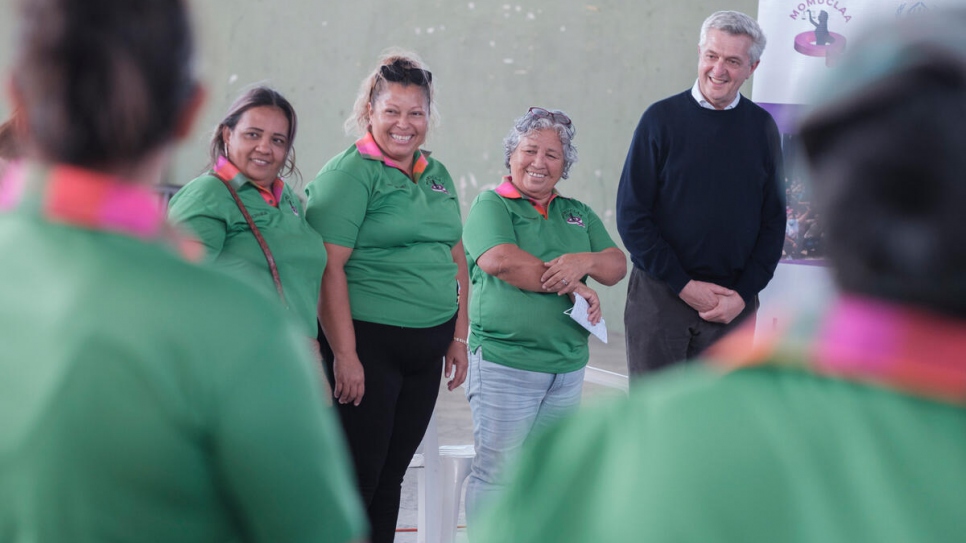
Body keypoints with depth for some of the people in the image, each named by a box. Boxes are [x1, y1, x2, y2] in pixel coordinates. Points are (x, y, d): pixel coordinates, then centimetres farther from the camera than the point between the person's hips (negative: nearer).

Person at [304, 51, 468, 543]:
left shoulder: (437, 176, 15)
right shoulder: (348, 173, -9)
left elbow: (455, 258, 20)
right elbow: (329, 268, -16)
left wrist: (459, 336, 14)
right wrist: (345, 355, -20)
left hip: (426, 349, 7)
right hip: (369, 344, -7)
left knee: (392, 474, 12)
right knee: (357, 477, -3)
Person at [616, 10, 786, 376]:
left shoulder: (761, 127, 6)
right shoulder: (661, 119, -1)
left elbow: (774, 222, 8)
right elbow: (631, 215, -3)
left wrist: (743, 294, -4)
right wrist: (684, 285, -8)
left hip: (733, 304, 2)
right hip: (660, 295, -2)